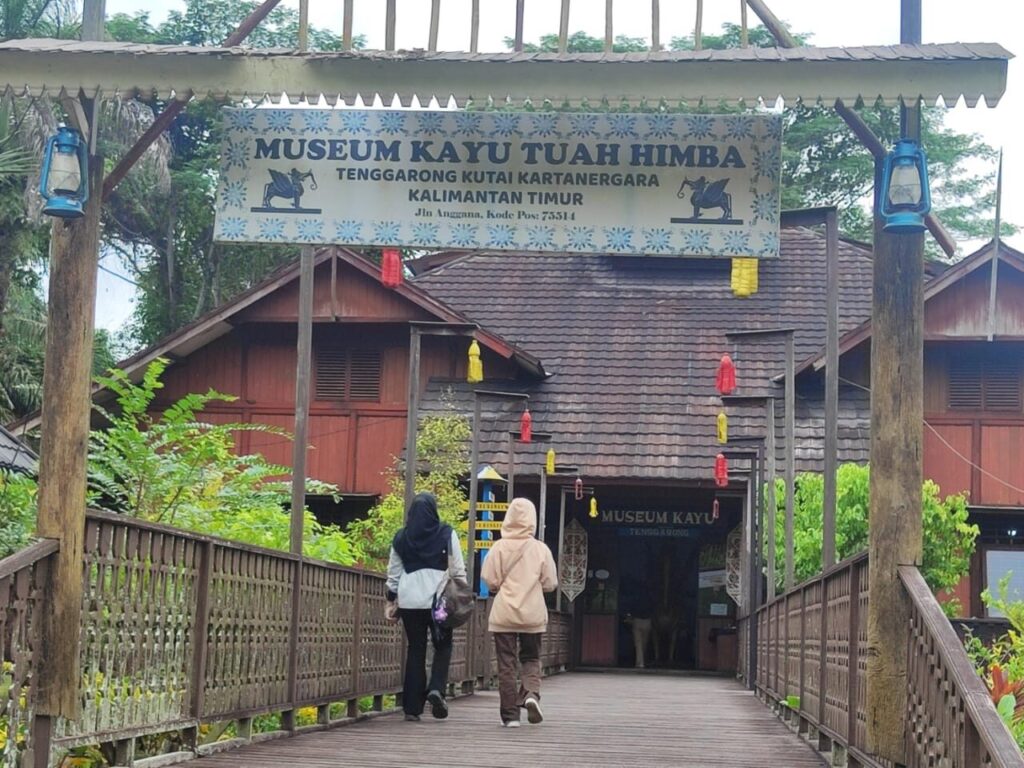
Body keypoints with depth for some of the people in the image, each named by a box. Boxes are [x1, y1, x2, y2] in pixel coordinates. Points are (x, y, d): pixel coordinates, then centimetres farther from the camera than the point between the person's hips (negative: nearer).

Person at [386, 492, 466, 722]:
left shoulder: (401, 538, 7)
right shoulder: (446, 535, -2)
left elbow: (393, 573, 10)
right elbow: (458, 570, -2)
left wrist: (391, 601, 17)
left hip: (409, 601, 3)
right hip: (439, 600, -3)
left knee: (415, 649, 8)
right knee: (443, 646, 12)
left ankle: (412, 706, 6)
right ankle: (436, 688, -12)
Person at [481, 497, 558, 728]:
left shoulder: (499, 547, -7)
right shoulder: (540, 549, -4)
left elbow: (489, 580, -7)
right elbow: (550, 584, 0)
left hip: (503, 614, -1)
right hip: (533, 615, 1)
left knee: (506, 664, 6)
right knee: (531, 658, 16)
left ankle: (510, 715, 5)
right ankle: (531, 693, -11)